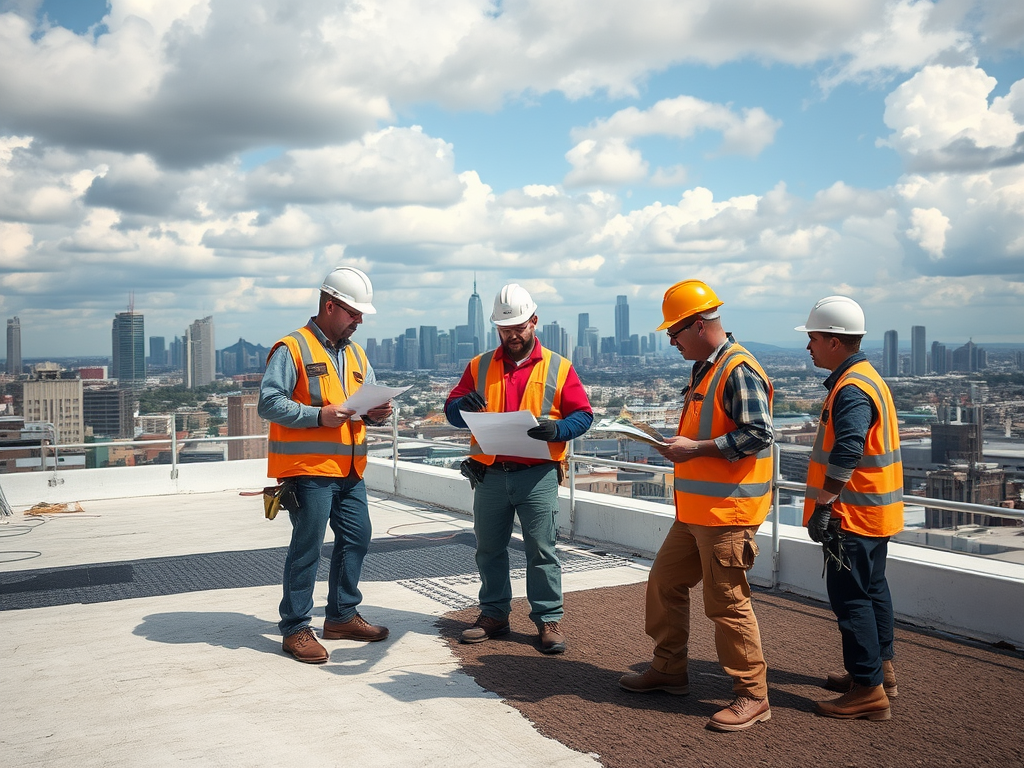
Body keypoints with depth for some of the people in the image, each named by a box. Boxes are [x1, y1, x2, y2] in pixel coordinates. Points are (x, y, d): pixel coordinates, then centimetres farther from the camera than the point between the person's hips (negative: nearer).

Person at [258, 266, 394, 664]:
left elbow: (369, 397, 24)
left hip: (350, 470, 8)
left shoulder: (355, 354, 18)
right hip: (309, 469, -8)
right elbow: (268, 403, -14)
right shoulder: (292, 348, -8)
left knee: (356, 538, 13)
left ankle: (342, 616, 28)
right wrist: (318, 415, -23)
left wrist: (376, 411, 1)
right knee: (306, 548, -3)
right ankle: (295, 630, 8)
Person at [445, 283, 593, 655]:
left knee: (541, 550, 0)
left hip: (538, 475, -3)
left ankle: (549, 619, 10)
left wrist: (556, 429, -20)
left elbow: (583, 414, 0)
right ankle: (494, 614, 25)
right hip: (489, 474, 3)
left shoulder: (558, 367, 3)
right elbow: (451, 408, 9)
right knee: (489, 550, 11)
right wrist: (464, 407, -15)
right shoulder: (479, 366, 10)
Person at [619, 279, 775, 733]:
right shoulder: (703, 369, 15)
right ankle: (669, 670, 32)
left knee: (727, 602, -3)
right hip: (695, 508, 10)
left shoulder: (739, 371, -16)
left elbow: (758, 436, -23)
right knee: (664, 583, 16)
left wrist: (695, 449, -21)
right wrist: (678, 445, 10)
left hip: (727, 510, -10)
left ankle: (752, 697, 10)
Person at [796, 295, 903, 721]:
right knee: (871, 589, 19)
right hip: (873, 510, 11)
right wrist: (829, 503, 21)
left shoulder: (851, 389, -21)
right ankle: (880, 669, 31)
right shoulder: (865, 377, 13)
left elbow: (847, 452, -33)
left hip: (855, 512, -11)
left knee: (850, 597, -5)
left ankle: (868, 690, 0)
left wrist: (822, 505, -28)